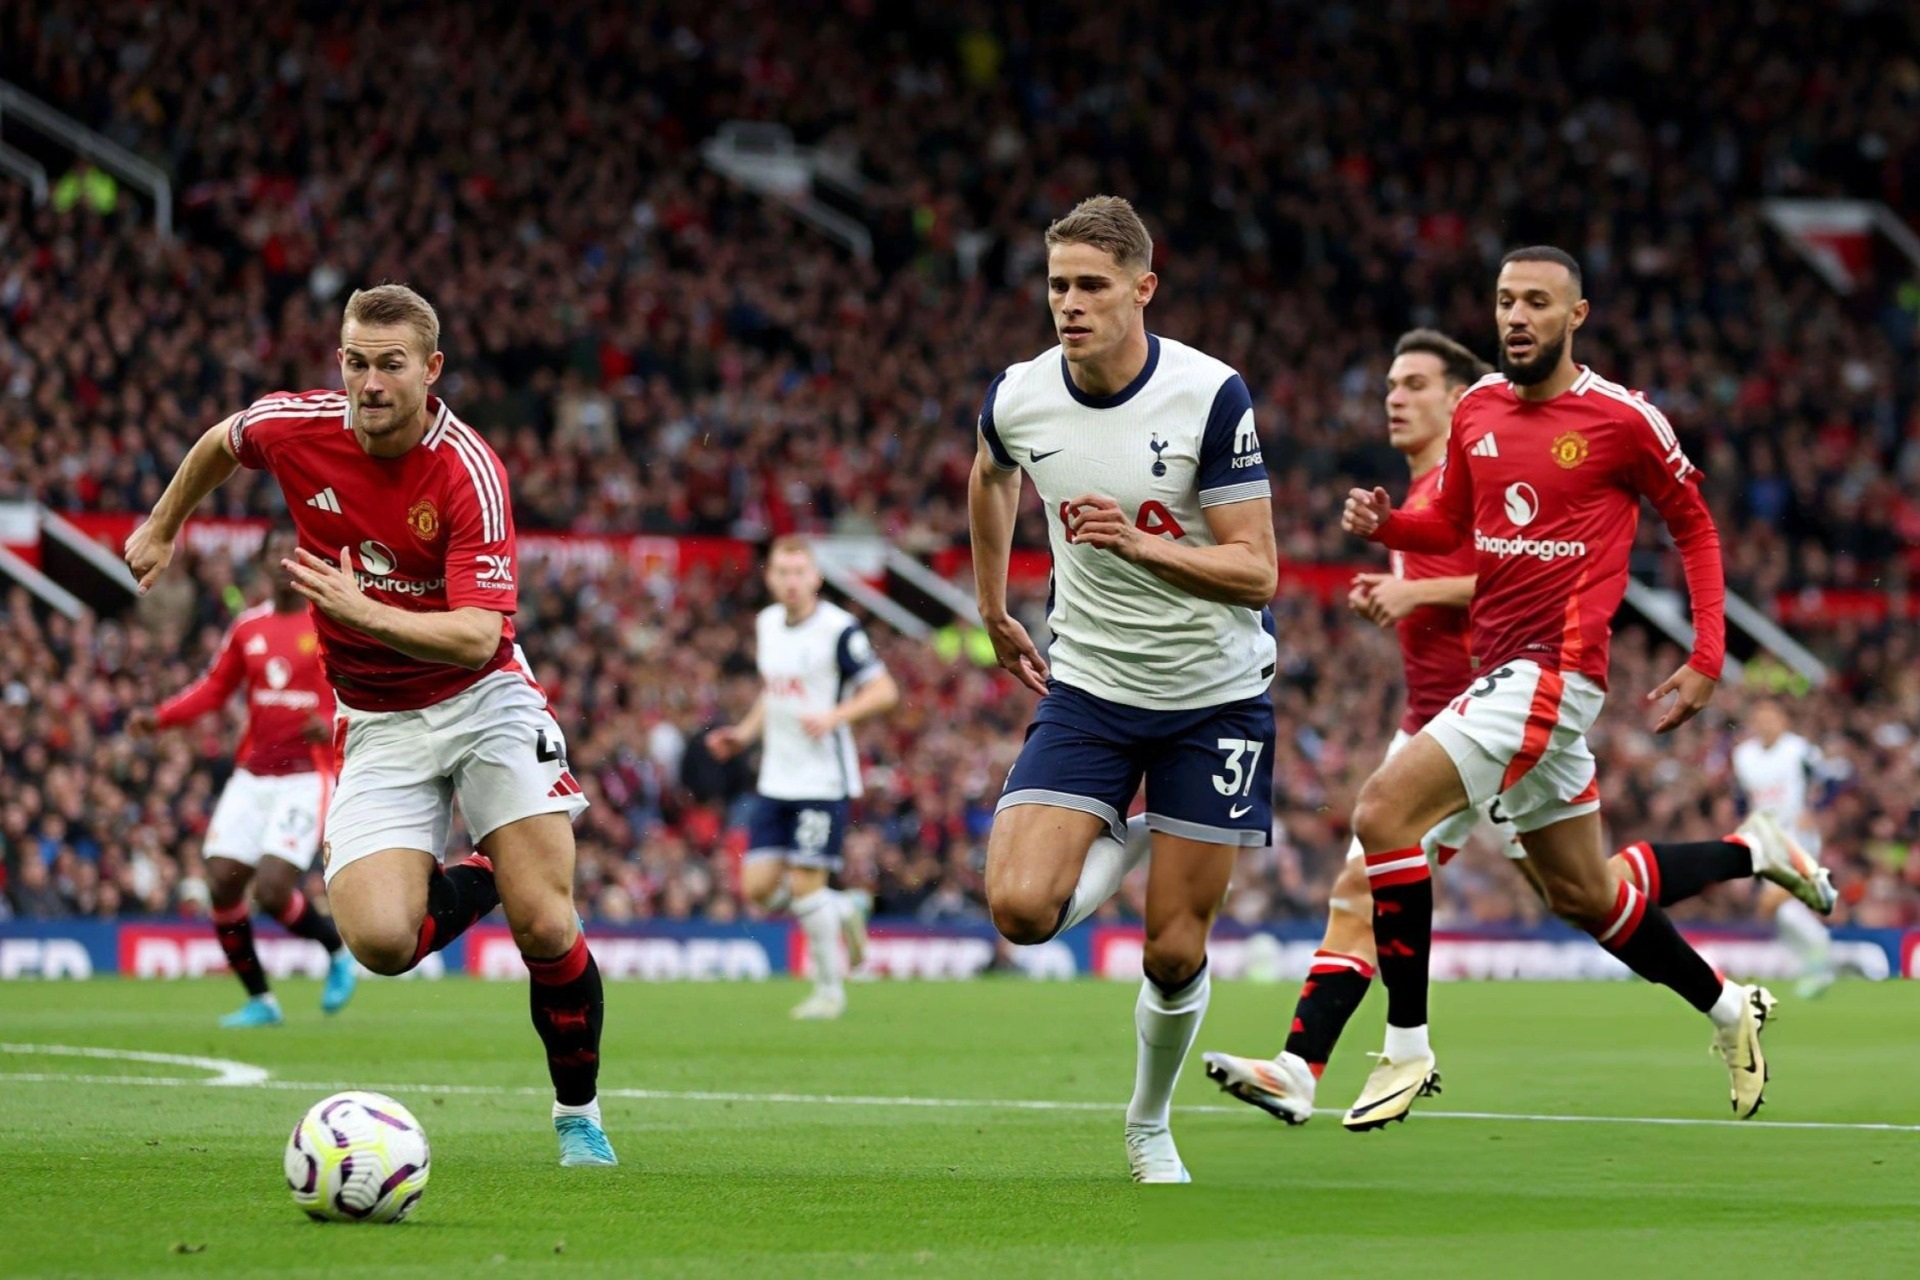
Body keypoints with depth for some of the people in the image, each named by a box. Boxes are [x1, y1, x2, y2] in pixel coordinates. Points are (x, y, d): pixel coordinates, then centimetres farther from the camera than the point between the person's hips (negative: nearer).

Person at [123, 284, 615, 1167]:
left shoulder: (468, 471, -21)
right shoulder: (296, 429, -10)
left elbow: (475, 636, -29)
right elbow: (220, 442, 16)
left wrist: (362, 611, -42)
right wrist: (161, 529, 28)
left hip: (484, 701, -3)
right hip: (379, 726, 3)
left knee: (546, 928, -14)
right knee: (380, 939, -20)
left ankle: (579, 1114, 11)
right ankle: (475, 882, 16)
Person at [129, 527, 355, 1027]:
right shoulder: (248, 627, 10)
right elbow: (214, 688, 17)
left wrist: (335, 724, -27)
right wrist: (158, 717, 3)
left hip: (307, 774, -5)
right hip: (252, 774, 5)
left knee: (272, 890, -17)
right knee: (221, 884, -4)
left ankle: (338, 950, 13)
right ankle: (260, 1000, 12)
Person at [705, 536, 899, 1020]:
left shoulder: (838, 629, -12)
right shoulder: (766, 624, 10)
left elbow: (885, 691, -12)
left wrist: (834, 716, -25)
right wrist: (745, 733, 11)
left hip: (824, 780, -7)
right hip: (776, 778, 7)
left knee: (806, 885, -8)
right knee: (759, 886, -1)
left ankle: (830, 989, 9)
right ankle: (844, 912, 25)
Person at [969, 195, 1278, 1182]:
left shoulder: (1210, 396, -18)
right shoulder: (1017, 399, -7)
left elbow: (1256, 574, -18)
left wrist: (1143, 545, -33)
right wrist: (993, 612, 24)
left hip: (1214, 693, -2)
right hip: (1088, 687, 3)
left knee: (1174, 952, -1)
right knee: (1021, 907, -18)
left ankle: (1149, 1123, 27)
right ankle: (1124, 844, 16)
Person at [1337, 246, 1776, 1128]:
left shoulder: (1623, 419, -9)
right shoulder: (1476, 409, 8)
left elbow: (1694, 526, 3)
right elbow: (1451, 526, 21)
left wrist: (1706, 659, -2)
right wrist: (1385, 523, -1)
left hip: (1553, 668, -8)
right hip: (1498, 669, 8)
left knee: (1382, 813, -20)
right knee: (1582, 893, 17)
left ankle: (1407, 1049, -15)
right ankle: (1727, 1008, 37)